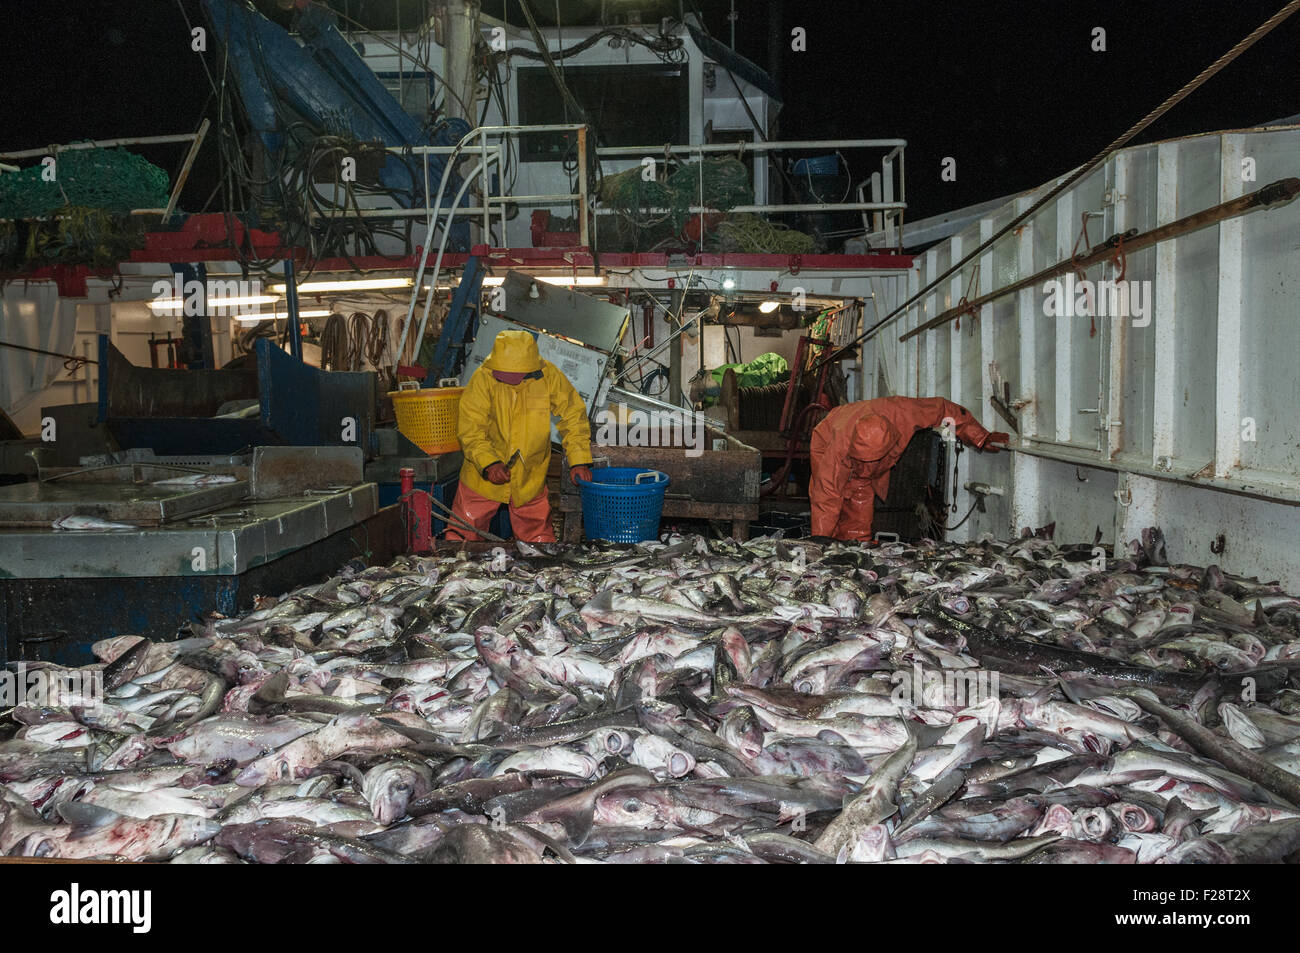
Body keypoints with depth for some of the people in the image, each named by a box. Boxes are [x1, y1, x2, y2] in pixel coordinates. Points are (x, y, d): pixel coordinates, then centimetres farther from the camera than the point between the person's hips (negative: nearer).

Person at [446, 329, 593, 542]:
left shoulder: (549, 376, -13)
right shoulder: (483, 379, -18)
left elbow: (573, 417, -4)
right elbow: (470, 430, -18)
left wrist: (579, 461, -12)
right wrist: (489, 464, -33)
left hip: (530, 479, 1)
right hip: (483, 476, -1)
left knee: (539, 537, 10)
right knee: (462, 535, 6)